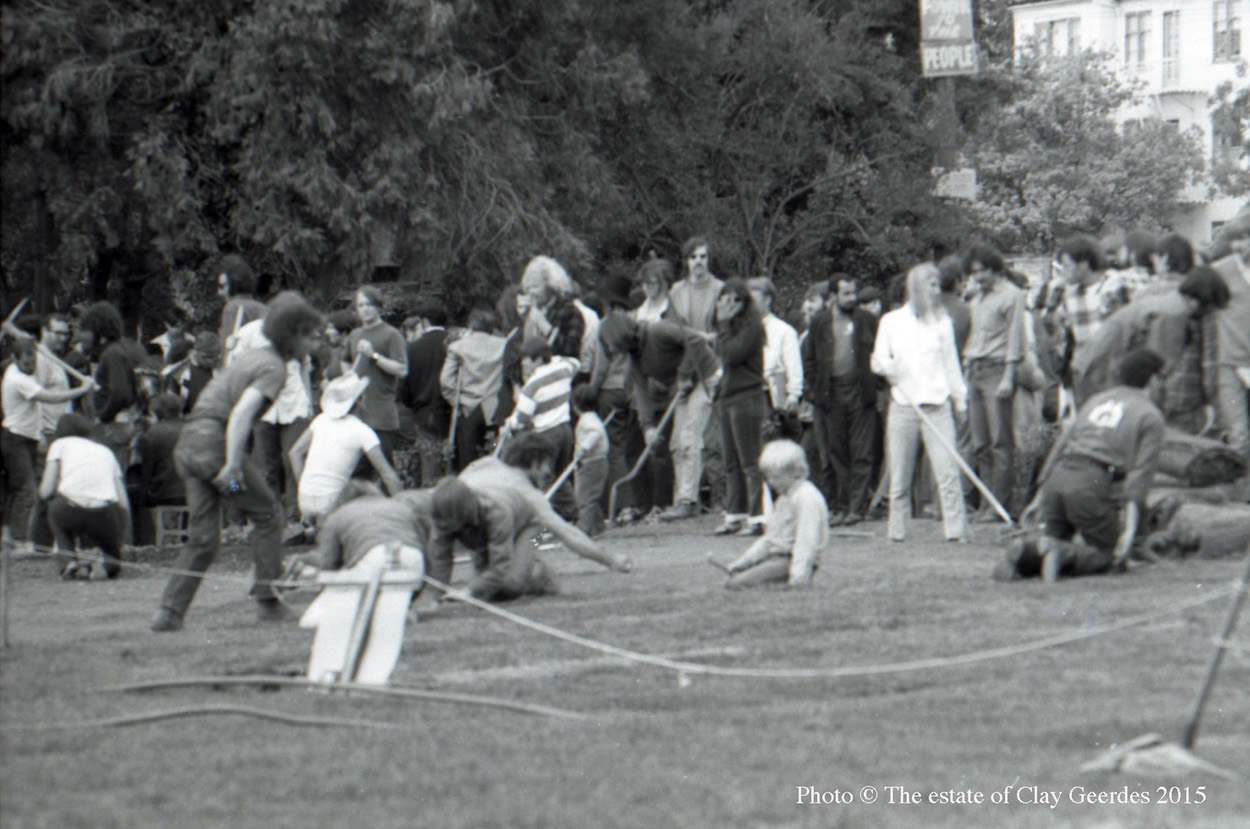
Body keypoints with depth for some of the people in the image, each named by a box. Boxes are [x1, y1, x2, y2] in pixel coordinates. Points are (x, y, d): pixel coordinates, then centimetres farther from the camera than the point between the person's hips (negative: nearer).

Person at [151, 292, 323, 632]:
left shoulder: (249, 355, 21)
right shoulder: (274, 368, -7)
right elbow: (242, 412, -20)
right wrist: (233, 465, -25)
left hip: (187, 442, 8)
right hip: (216, 441, -8)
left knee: (204, 536, 10)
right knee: (267, 514, 8)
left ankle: (170, 611, 1)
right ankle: (268, 601, 9)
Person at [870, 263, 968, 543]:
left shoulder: (942, 321, 11)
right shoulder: (892, 321, 7)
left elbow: (950, 362, 15)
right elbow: (877, 360, 9)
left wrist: (960, 395, 9)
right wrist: (887, 366, -13)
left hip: (937, 405, 0)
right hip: (903, 405, 0)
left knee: (948, 469, -10)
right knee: (900, 475, 2)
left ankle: (955, 530, -11)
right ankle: (897, 530, 11)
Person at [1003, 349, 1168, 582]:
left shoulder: (1097, 399, 25)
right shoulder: (1150, 416, 7)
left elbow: (1060, 448, 23)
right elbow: (1141, 471, -5)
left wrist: (1040, 497, 26)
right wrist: (1130, 527, -11)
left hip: (1058, 476, 5)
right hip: (1093, 485, -5)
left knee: (1056, 540, 17)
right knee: (1108, 555, 7)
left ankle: (1025, 553, -16)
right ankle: (1062, 554, -23)